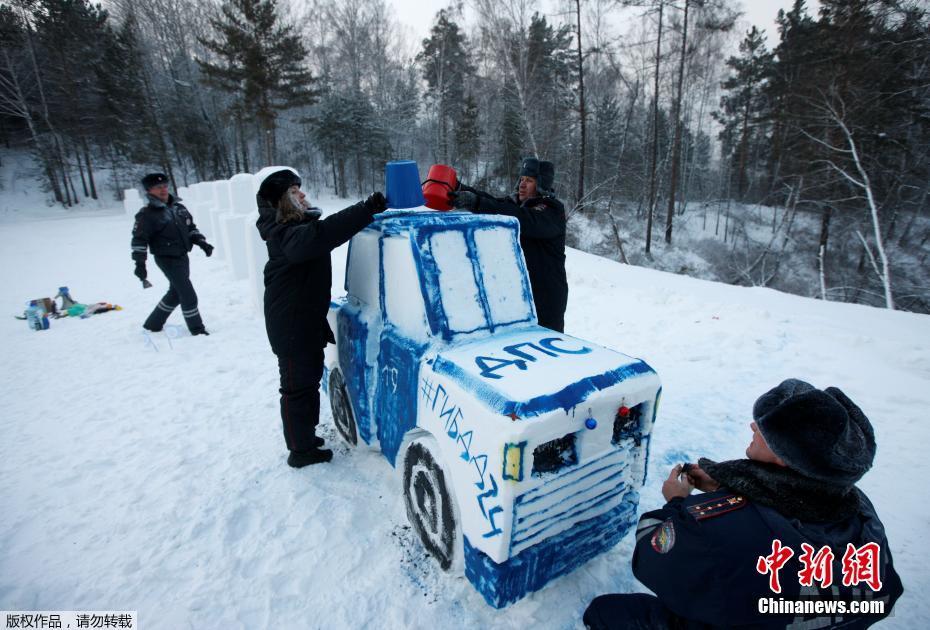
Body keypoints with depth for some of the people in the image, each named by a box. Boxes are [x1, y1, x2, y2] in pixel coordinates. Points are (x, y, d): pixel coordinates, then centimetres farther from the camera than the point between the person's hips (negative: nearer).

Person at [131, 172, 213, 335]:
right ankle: (196, 328, 5)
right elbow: (139, 240, -12)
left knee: (175, 293, 19)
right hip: (167, 260, -8)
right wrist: (140, 263, -17)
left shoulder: (178, 207, 9)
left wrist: (201, 242, 4)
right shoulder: (147, 215, -11)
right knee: (188, 295, -8)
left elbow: (191, 228, 19)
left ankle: (153, 324, 37)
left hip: (182, 257, 8)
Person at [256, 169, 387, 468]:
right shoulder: (284, 233, -25)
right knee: (298, 385, 2)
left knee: (308, 378, 22)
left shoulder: (295, 226, 11)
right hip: (290, 324, -10)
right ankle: (301, 450, 18)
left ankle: (304, 435, 40)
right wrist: (367, 209, -45)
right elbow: (318, 236, -42)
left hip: (306, 319, 10)